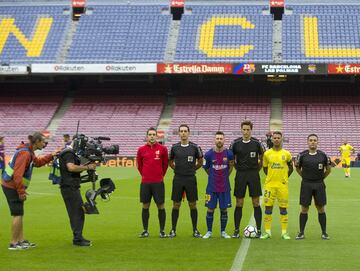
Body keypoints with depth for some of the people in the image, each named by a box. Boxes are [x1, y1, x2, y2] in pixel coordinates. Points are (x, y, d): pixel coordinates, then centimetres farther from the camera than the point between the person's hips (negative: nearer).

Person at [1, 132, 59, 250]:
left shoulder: (29, 152, 10)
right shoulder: (25, 153, -21)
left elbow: (37, 162, 28)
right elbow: (17, 174, -26)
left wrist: (51, 156, 17)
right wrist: (21, 192, -22)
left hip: (11, 186, 10)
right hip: (12, 187, -10)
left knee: (19, 214, 15)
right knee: (18, 215, -6)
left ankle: (21, 240, 22)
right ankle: (13, 243, 1)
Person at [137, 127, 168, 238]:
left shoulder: (162, 149, -1)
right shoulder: (141, 149, 3)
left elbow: (165, 163, 9)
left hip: (158, 182, -1)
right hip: (145, 182, 2)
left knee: (161, 206, 0)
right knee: (145, 206, 6)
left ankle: (162, 231, 9)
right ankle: (145, 230, 15)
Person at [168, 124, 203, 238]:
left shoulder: (195, 147, 0)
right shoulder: (174, 147, 3)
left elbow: (200, 162, 12)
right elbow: (170, 162, 16)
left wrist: (192, 169, 8)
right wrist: (178, 169, 8)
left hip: (191, 179, -1)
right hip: (178, 179, 1)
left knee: (193, 205, 2)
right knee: (176, 205, 4)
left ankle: (195, 230, 11)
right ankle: (173, 230, 12)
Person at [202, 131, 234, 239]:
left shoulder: (229, 154, -5)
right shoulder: (209, 154, -5)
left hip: (225, 187, 1)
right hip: (212, 187, 0)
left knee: (224, 209, 5)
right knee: (210, 209, 2)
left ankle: (223, 232, 17)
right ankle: (209, 231, 15)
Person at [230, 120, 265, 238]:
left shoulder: (256, 143, -1)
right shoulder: (236, 143, 0)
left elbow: (262, 158, 10)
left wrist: (257, 169, 4)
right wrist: (238, 167, 4)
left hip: (253, 175, 0)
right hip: (240, 175, 0)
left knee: (256, 203, 0)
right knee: (239, 204, 2)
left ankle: (259, 230, 6)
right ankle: (236, 230, 8)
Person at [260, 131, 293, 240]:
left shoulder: (286, 154, 2)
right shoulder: (267, 153, 3)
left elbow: (291, 168, 14)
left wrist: (284, 177, 7)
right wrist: (271, 177, 8)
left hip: (282, 185, 0)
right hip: (269, 184, 0)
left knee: (283, 208, 2)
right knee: (268, 207, 0)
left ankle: (284, 232, 9)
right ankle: (267, 231, 7)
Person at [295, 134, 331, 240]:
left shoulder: (322, 155, 0)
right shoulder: (302, 155, -2)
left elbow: (328, 169, 13)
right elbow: (298, 168, 11)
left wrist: (321, 178, 9)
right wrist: (305, 177, 7)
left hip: (319, 185, 1)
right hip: (306, 185, -1)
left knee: (321, 208, 5)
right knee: (304, 209, 2)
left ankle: (324, 232, 13)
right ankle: (301, 232, 9)